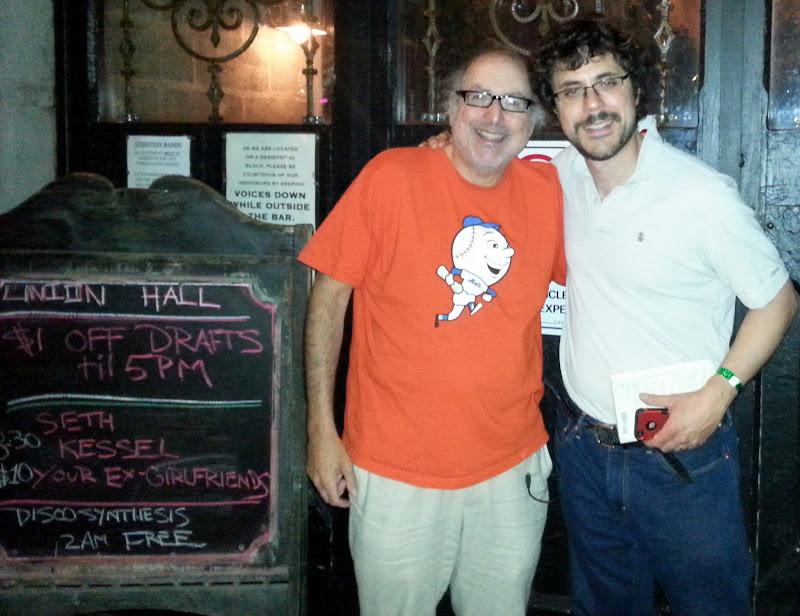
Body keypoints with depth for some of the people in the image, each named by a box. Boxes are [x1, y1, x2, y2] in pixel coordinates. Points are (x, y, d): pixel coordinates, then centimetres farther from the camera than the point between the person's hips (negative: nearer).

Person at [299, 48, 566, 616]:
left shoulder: (548, 192, 0)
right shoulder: (392, 178, -9)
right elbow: (329, 297, -5)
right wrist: (322, 429, -6)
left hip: (512, 471, 3)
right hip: (396, 473, -3)